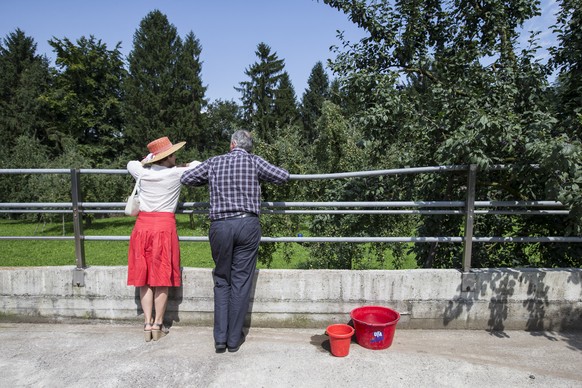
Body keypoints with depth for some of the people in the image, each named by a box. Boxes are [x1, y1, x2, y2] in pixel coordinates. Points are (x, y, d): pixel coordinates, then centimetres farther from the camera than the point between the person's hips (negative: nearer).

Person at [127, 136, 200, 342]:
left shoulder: (142, 173, 4)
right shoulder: (176, 174, -5)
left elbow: (131, 163, 27)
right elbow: (198, 165, 11)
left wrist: (148, 161, 30)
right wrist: (182, 166, 25)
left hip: (142, 226, 3)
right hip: (165, 226, -3)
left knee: (144, 278, 10)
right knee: (162, 279, 6)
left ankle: (148, 324, 12)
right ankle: (158, 325, 13)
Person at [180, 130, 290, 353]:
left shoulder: (214, 162, 11)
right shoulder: (254, 161, 5)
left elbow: (186, 178, 16)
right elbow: (283, 177, 3)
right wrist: (260, 175, 21)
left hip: (220, 226, 2)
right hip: (247, 224, -1)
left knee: (222, 282, 14)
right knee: (241, 282, 6)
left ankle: (220, 338, 13)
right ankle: (234, 339, 14)